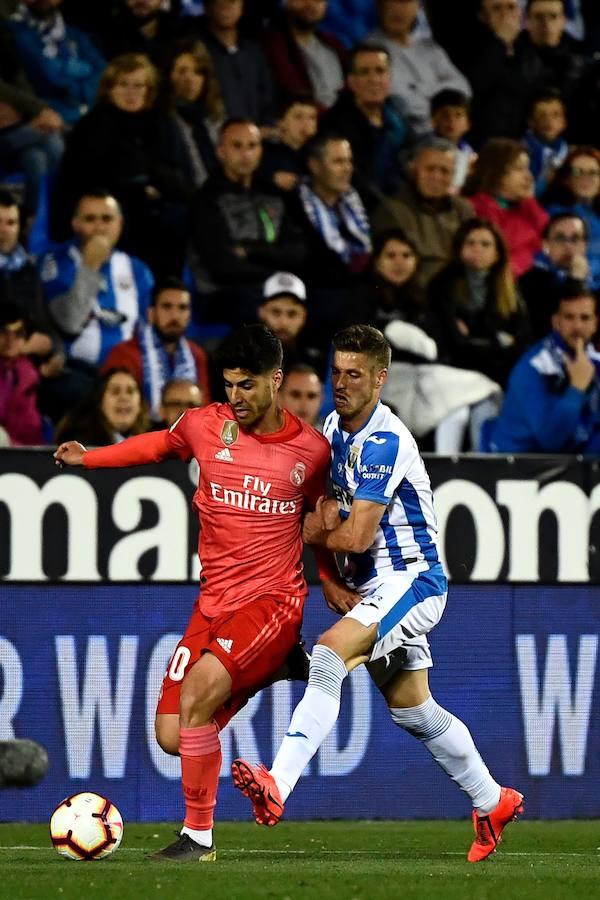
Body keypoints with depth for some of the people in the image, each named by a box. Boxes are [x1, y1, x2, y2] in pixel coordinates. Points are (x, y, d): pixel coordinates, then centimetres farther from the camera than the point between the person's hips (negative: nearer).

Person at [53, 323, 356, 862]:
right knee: (172, 737, -3)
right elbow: (157, 445, 23)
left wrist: (329, 579, 8)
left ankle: (199, 837, -18)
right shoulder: (205, 425, 1)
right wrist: (87, 458, 15)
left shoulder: (311, 450, -3)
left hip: (273, 601, -5)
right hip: (214, 604, 5)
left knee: (198, 687, -29)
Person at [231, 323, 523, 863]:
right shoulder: (335, 426, 8)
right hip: (374, 586, 10)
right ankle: (492, 802, 35)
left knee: (329, 656, -29)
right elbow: (324, 509, 18)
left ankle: (277, 788, -41)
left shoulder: (385, 443, -20)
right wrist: (321, 517, -6)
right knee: (412, 711, 17)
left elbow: (356, 536, -23)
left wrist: (316, 533, -3)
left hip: (410, 581, -10)